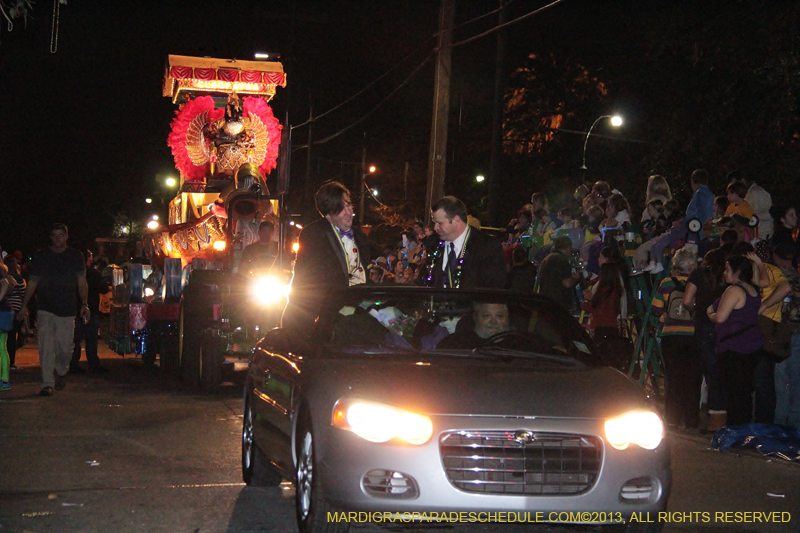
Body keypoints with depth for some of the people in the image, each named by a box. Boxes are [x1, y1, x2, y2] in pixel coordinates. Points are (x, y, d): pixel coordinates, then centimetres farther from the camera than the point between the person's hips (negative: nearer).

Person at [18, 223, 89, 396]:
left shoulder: (75, 256, 9)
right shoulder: (41, 256, 7)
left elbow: (82, 283, 6)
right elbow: (32, 283, 8)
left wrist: (84, 304, -5)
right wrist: (24, 306, 1)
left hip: (67, 310, 0)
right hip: (45, 309, 0)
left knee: (65, 347, 0)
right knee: (46, 346, -9)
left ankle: (61, 372, 29)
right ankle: (47, 383, -7)